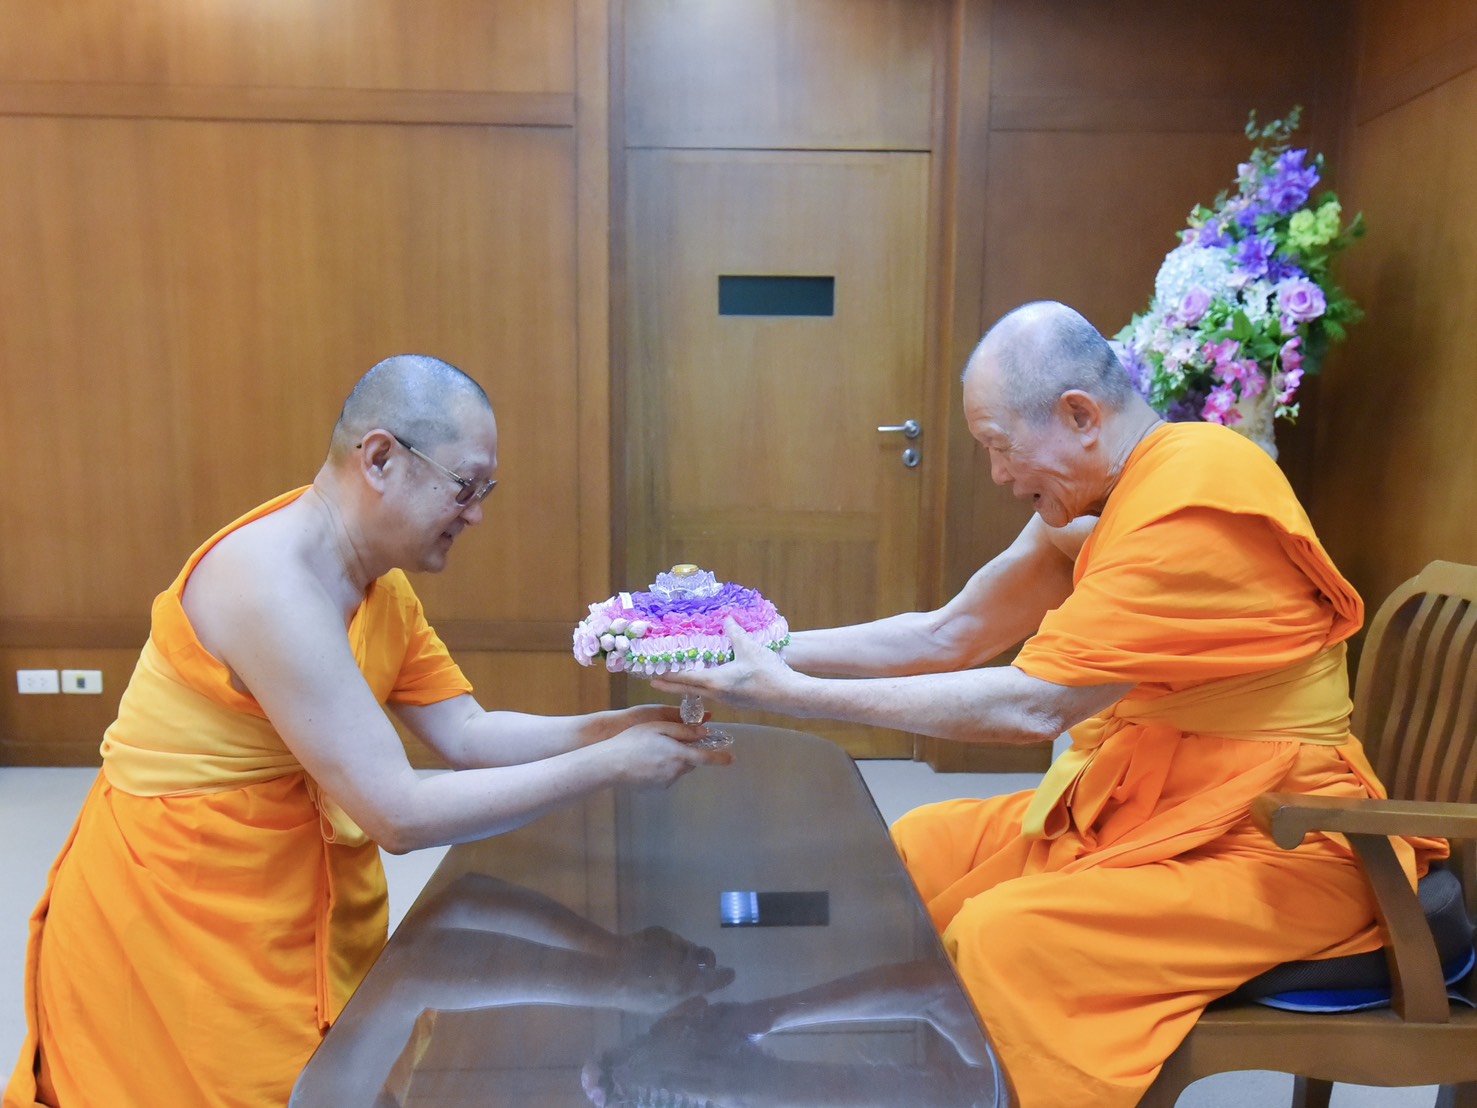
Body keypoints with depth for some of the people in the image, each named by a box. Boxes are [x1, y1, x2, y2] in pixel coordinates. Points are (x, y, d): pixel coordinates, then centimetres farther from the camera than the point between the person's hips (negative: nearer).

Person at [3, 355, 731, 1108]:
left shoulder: (381, 588, 0)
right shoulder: (270, 582, -28)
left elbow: (468, 736, 0)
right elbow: (401, 815, -29)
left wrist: (621, 728, -12)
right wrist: (610, 765, -24)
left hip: (298, 907, 8)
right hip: (179, 925, -8)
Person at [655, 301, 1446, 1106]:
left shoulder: (1195, 506, -24)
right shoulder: (1093, 497, 4)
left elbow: (1032, 706, -28)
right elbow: (949, 637, 5)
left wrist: (795, 696, -24)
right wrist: (773, 652, -3)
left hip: (1273, 847, -9)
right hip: (1133, 810, 9)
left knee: (1000, 935, -26)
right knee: (909, 855, 5)